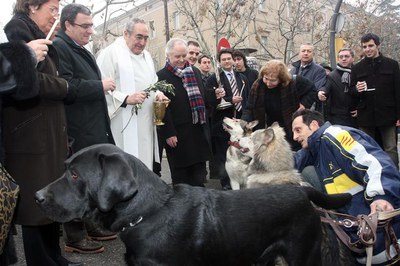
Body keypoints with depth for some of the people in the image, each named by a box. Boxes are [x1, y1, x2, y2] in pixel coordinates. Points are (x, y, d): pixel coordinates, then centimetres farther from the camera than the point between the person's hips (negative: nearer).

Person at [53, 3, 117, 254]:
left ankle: (92, 225, 30)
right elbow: (66, 87, -23)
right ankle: (74, 236, 14)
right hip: (78, 132, -9)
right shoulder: (58, 46, -12)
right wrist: (100, 85, -15)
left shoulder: (82, 50, 19)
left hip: (93, 129, 10)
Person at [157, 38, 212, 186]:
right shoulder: (161, 76, -9)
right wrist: (169, 134, -16)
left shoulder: (195, 72, 12)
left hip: (199, 133, 6)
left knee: (199, 176, 15)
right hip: (177, 136, -6)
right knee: (180, 177, 8)